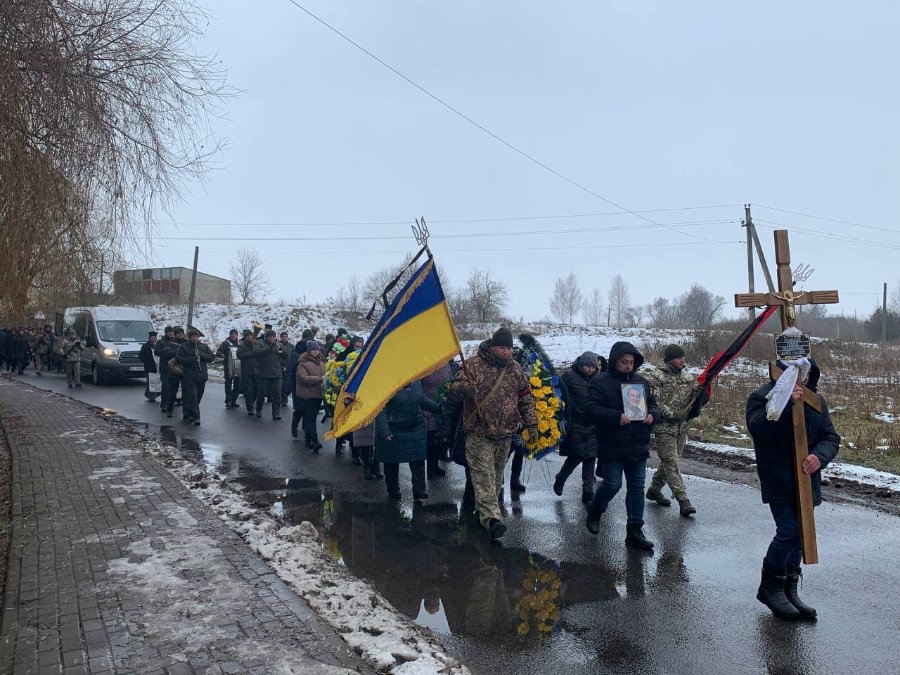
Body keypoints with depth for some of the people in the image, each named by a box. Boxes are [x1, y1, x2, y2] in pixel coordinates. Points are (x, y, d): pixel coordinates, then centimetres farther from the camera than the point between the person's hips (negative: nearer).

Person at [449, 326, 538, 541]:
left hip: (505, 434, 5)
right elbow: (455, 386, -8)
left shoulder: (515, 369, 8)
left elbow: (525, 398, 16)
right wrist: (466, 388, -31)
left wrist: (531, 422, 11)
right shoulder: (474, 365, -7)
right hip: (479, 434, -5)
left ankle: (485, 510, 32)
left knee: (497, 474, 15)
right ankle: (491, 517, -16)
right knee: (483, 475, -11)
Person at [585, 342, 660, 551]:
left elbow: (653, 404, 18)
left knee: (637, 487, 6)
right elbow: (593, 408, -16)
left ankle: (635, 531, 14)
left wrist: (652, 414, -5)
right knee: (613, 484, -2)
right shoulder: (600, 382, -7)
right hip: (612, 447, -5)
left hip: (638, 447, 5)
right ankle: (594, 511, 28)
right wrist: (616, 417, -27)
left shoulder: (641, 382, 11)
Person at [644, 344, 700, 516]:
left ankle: (654, 490, 32)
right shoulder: (655, 377, -11)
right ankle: (683, 500, -10)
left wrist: (698, 391, -10)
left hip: (681, 427, 7)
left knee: (669, 462, 15)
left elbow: (694, 401, 13)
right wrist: (672, 414, -22)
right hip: (663, 427, -7)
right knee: (672, 463, -9)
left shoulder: (688, 377, 9)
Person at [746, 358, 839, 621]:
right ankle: (770, 587, 8)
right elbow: (756, 428, -25)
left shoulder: (816, 401, 9)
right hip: (778, 482, -6)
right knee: (789, 532, -12)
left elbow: (831, 437, 7)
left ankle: (788, 591, 25)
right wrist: (786, 404, -30)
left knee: (798, 534, 12)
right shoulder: (763, 396, -8)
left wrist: (820, 456, -14)